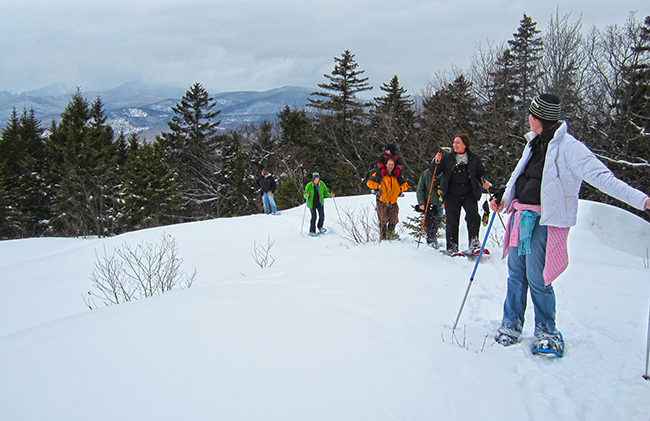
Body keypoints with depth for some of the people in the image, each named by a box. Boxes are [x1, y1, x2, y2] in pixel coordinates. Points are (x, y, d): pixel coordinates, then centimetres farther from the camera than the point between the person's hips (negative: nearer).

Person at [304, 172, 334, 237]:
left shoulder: (321, 184, -5)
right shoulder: (309, 185, -12)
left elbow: (325, 192, 3)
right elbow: (305, 194, -6)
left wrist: (330, 195, -16)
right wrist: (306, 195, -29)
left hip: (320, 203, 3)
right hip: (312, 203, -3)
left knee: (322, 216, -6)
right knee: (314, 217, -7)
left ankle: (320, 227, 21)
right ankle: (312, 231, 7)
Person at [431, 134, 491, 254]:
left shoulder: (474, 158, 8)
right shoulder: (447, 157, 7)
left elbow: (482, 173, 13)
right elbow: (434, 172, 5)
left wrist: (485, 181, -8)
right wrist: (436, 163, -15)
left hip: (469, 194, 0)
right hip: (452, 195, 0)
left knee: (473, 215, -19)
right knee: (452, 221, -1)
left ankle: (474, 242, -11)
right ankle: (452, 246, 9)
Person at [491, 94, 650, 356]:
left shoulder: (568, 147, -12)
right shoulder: (533, 143, 13)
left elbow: (601, 177, -18)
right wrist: (503, 201, 13)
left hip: (545, 221, -7)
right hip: (521, 215, 7)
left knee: (537, 278, -4)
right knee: (516, 274, 12)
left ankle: (547, 332, 18)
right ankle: (511, 325, 26)